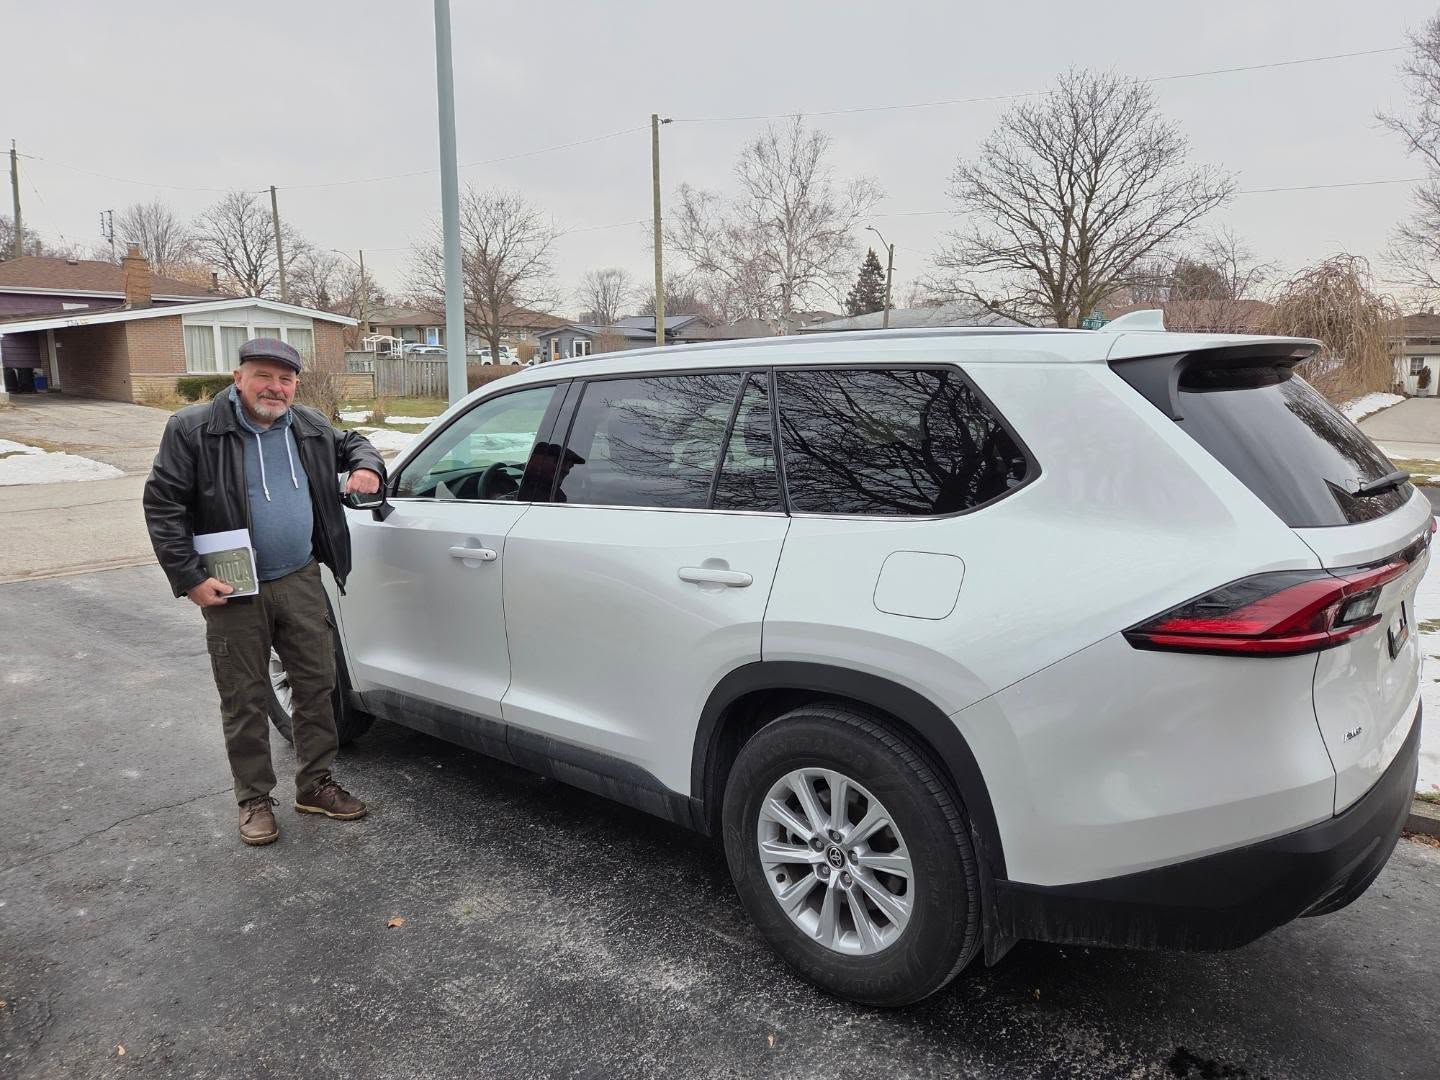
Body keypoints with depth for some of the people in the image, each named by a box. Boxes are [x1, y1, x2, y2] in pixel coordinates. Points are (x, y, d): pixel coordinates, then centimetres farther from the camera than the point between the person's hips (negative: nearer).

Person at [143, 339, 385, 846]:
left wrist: (366, 466, 1)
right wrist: (190, 578, -14)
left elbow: (352, 443, 25)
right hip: (233, 593, -4)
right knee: (245, 702, 7)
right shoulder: (193, 429, -9)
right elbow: (162, 505, -8)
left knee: (317, 686, 11)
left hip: (301, 582, 4)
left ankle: (315, 785, 28)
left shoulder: (310, 425, 5)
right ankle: (254, 800, 24)